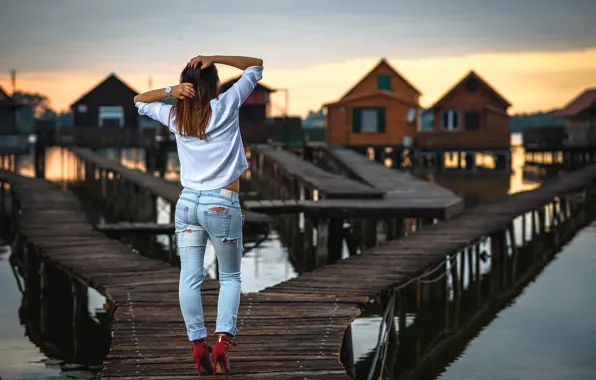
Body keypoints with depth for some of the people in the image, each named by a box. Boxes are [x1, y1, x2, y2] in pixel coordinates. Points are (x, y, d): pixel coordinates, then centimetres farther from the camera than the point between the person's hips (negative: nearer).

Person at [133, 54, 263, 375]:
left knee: (190, 277, 3)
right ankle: (223, 340, -10)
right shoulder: (226, 106, -5)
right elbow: (256, 66, 6)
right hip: (222, 206, -3)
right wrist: (214, 59, -3)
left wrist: (170, 91, 5)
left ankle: (199, 346, -3)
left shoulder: (175, 116, 4)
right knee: (230, 277, 8)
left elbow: (139, 102, 22)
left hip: (187, 203, 3)